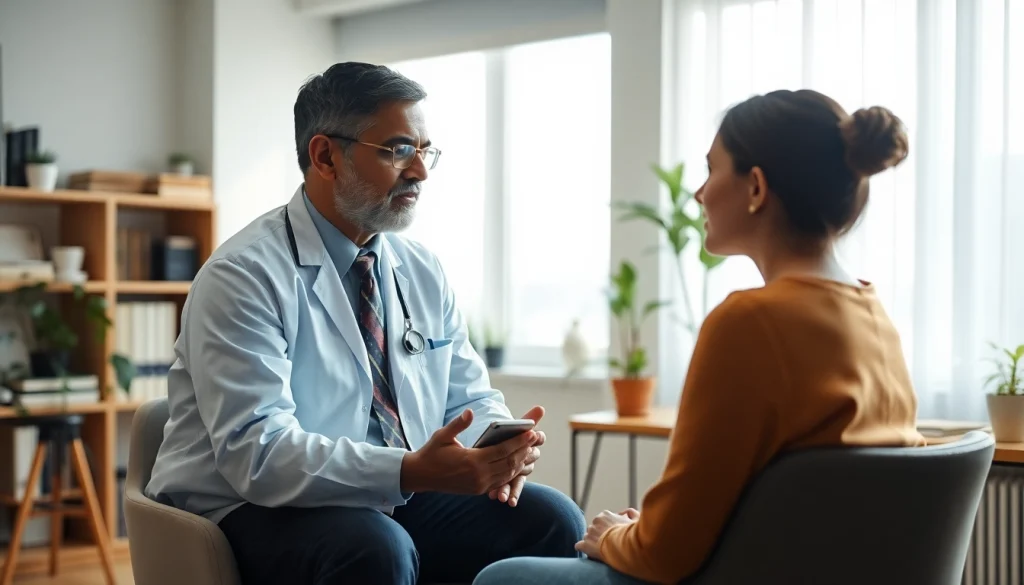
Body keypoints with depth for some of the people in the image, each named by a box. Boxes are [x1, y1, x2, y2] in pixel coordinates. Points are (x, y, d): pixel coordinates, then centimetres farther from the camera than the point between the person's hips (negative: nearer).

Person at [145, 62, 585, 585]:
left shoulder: (422, 272, 7)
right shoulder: (244, 275, -14)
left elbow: (470, 399, 11)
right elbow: (257, 453, -24)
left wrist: (498, 445, -14)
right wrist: (410, 471, -35)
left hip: (396, 503, 6)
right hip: (259, 512, -6)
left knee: (551, 519, -14)